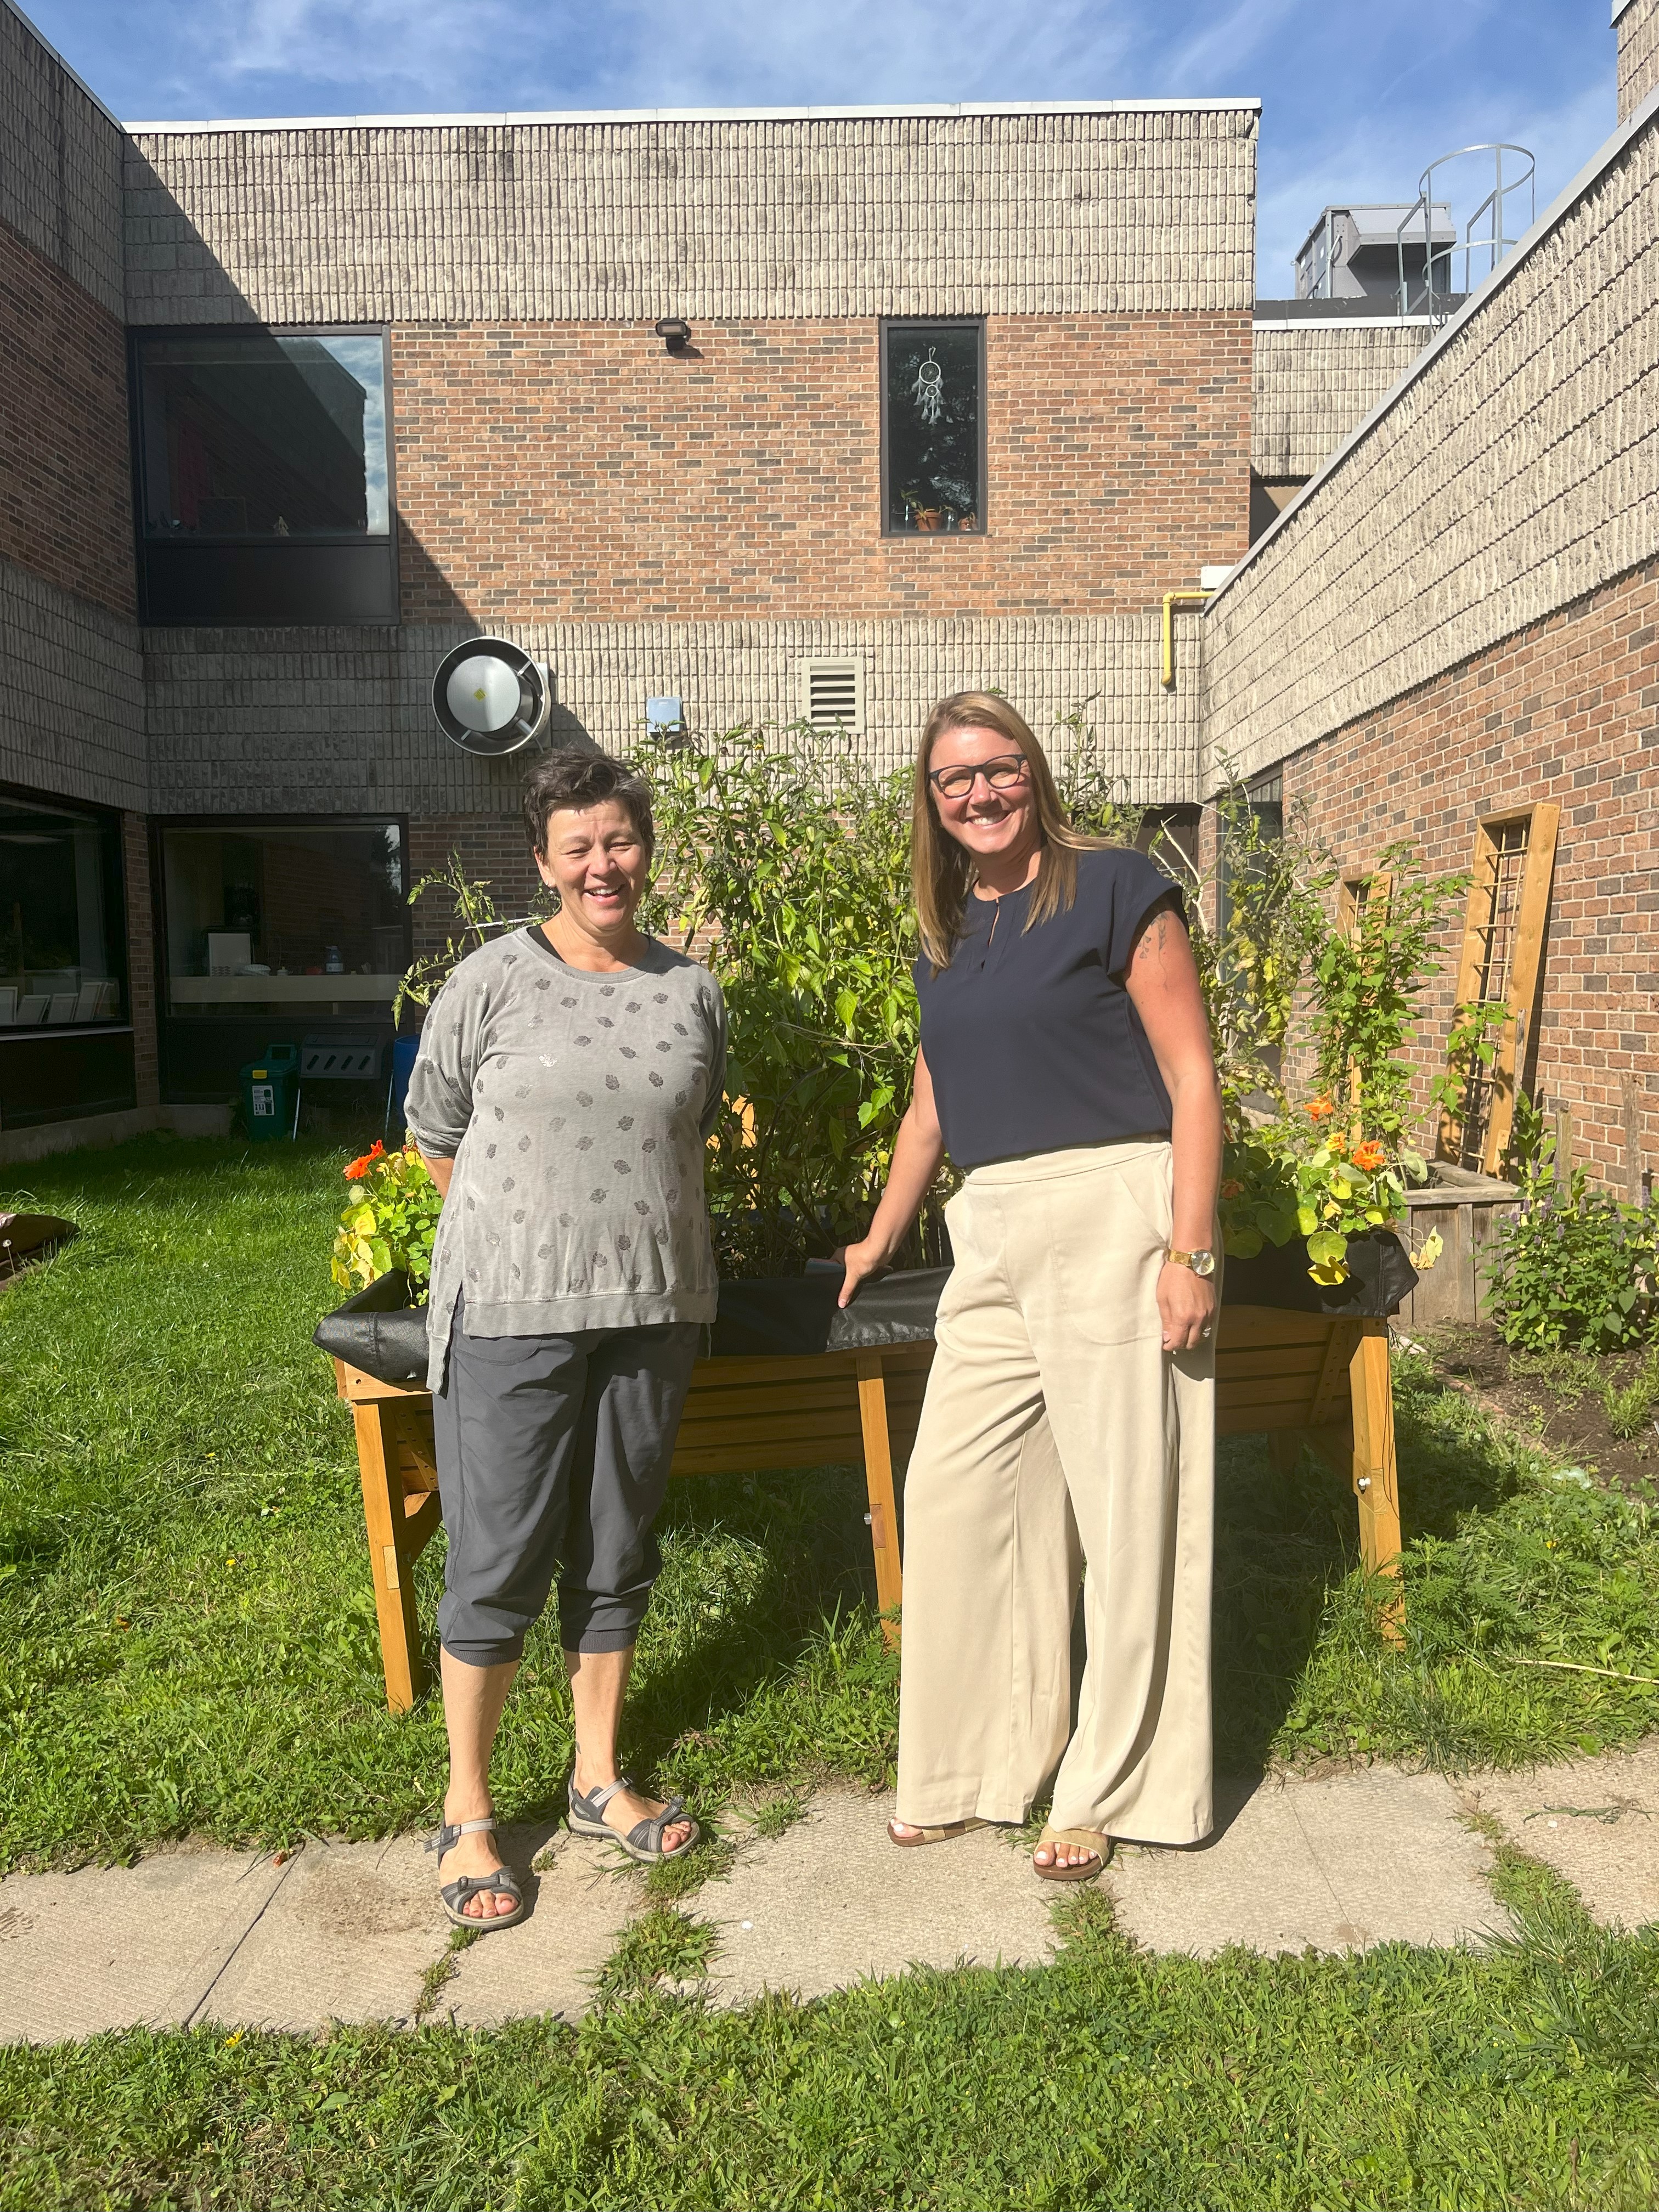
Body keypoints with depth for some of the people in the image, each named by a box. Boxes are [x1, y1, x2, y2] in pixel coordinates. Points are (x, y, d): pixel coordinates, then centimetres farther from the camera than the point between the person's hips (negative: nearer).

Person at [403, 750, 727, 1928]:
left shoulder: (693, 991, 6)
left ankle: (600, 1777, 31)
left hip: (652, 1308, 4)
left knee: (618, 1552, 14)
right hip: (512, 1311, -3)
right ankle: (468, 1811, 19)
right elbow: (436, 1132, 5)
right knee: (500, 1561, 2)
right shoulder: (494, 980, -5)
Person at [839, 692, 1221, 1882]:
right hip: (994, 1240, 7)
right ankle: (978, 1766, 26)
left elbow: (1193, 1077, -7)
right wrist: (882, 1237, 33)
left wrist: (1191, 1250, -14)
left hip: (1112, 1216, -6)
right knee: (954, 1494, 8)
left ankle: (1108, 1790, 20)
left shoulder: (1113, 887, -3)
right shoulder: (946, 934, 15)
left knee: (1126, 1506, 2)